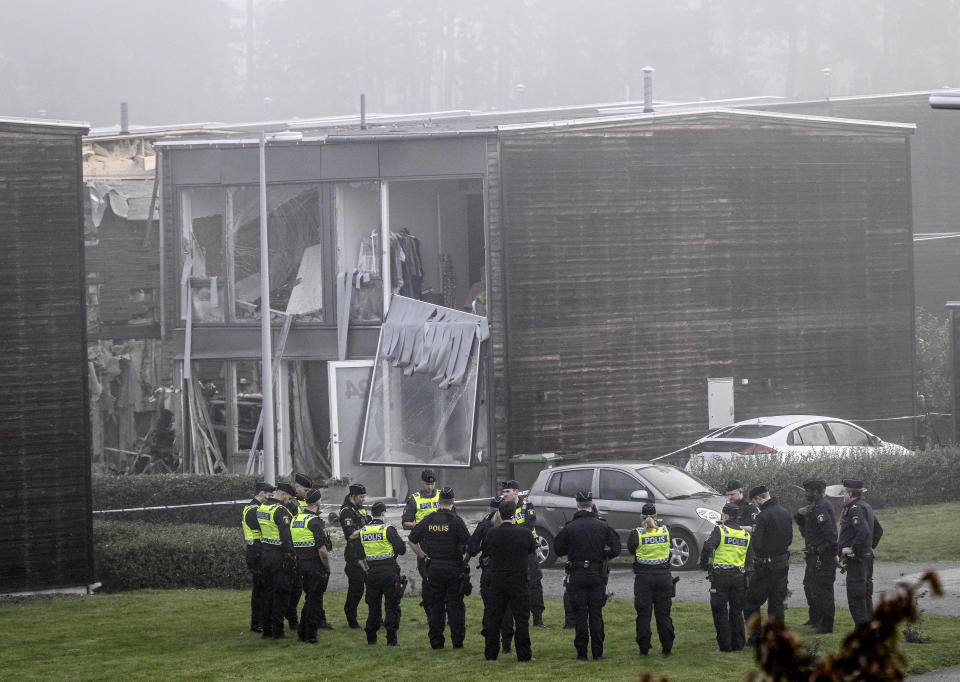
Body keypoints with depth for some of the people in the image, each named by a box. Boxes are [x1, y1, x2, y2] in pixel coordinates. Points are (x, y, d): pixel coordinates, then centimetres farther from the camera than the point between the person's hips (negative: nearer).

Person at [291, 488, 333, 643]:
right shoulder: (315, 521, -16)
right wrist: (328, 567, -9)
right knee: (314, 599, 0)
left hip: (301, 565, 8)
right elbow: (322, 549, -20)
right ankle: (310, 636, 2)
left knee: (310, 598, 18)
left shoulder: (296, 519, 9)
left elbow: (292, 544, 15)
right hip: (316, 565, -8)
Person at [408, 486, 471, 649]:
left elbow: (412, 540, 9)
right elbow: (468, 544, -13)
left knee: (434, 605, 8)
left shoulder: (428, 520, 2)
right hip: (454, 567, -3)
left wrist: (423, 556, 14)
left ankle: (436, 641, 8)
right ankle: (457, 641, 2)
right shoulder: (456, 521, -9)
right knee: (455, 605, 3)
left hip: (433, 567, 3)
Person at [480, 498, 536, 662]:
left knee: (492, 619, 10)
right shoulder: (525, 534, -9)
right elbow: (533, 549, 10)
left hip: (497, 582, 1)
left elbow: (485, 552, 9)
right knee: (521, 620, 4)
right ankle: (524, 655, 4)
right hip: (520, 583, -1)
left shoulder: (491, 533, -6)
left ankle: (491, 654, 12)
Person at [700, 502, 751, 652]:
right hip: (739, 576, 5)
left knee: (720, 612, 2)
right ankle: (738, 644, 15)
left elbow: (708, 547, -20)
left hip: (721, 577, -5)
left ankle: (725, 644, 0)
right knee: (736, 612, 13)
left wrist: (704, 565, -5)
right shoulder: (746, 534, 11)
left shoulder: (720, 530, -7)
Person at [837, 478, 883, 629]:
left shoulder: (855, 509, -16)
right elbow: (879, 530, 25)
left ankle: (861, 627, -9)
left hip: (856, 559, -10)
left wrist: (852, 549, -20)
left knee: (855, 596, -8)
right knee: (866, 595, 14)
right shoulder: (866, 507, 15)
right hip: (867, 557, 10)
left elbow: (864, 532, -29)